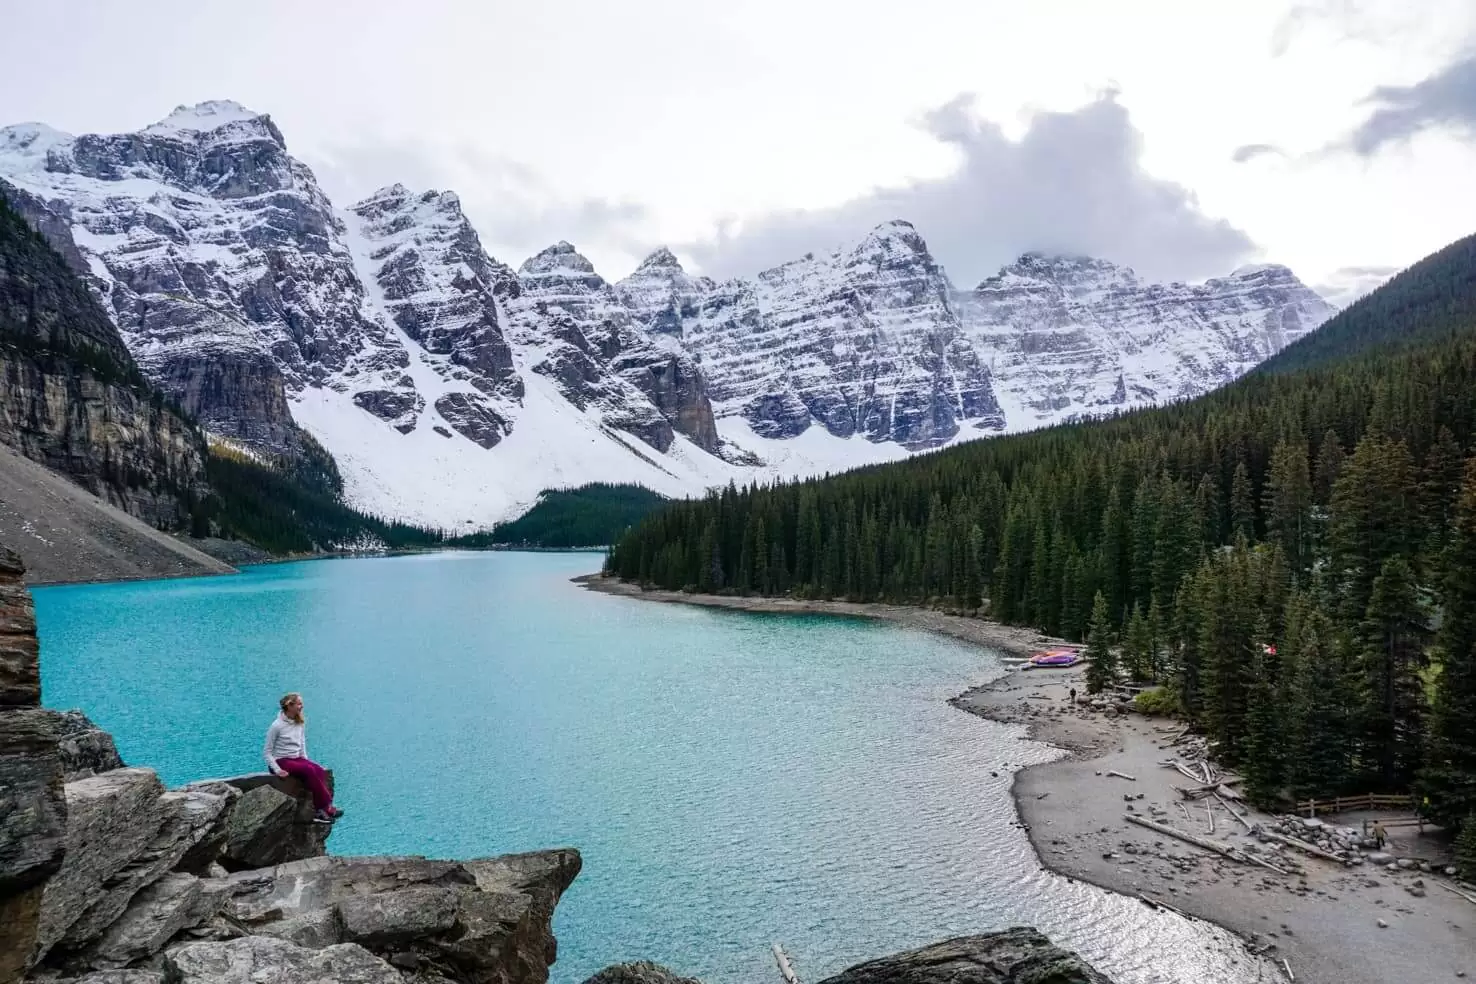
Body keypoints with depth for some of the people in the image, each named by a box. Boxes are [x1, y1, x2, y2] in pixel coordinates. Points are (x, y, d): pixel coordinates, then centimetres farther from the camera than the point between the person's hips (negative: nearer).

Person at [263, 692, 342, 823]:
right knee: (309, 770, -31)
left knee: (319, 770, -24)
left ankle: (319, 811, -29)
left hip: (297, 758, 6)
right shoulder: (277, 726, -12)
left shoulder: (301, 723, 7)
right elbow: (267, 752, -8)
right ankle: (326, 807, -28)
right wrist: (277, 770, -19)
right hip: (281, 761, -6)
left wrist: (306, 760, 5)